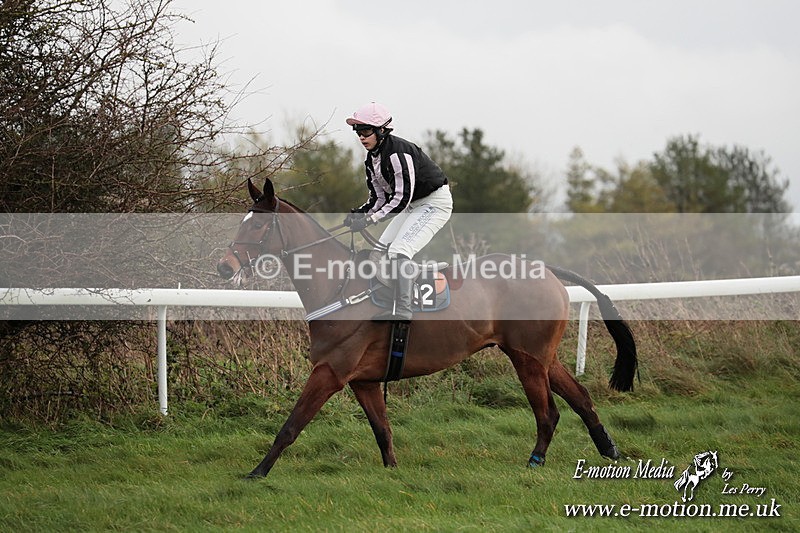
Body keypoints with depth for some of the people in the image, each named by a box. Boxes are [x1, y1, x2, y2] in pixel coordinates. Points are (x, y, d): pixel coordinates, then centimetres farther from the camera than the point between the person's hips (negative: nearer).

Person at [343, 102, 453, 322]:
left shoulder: (397, 153, -27)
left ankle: (402, 310, -24)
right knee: (384, 248, 10)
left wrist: (369, 219, -30)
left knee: (398, 251, -21)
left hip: (436, 202, -10)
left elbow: (402, 198, -29)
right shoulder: (372, 159, 4)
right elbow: (380, 197, 6)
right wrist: (359, 213, -13)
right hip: (415, 205, 10)